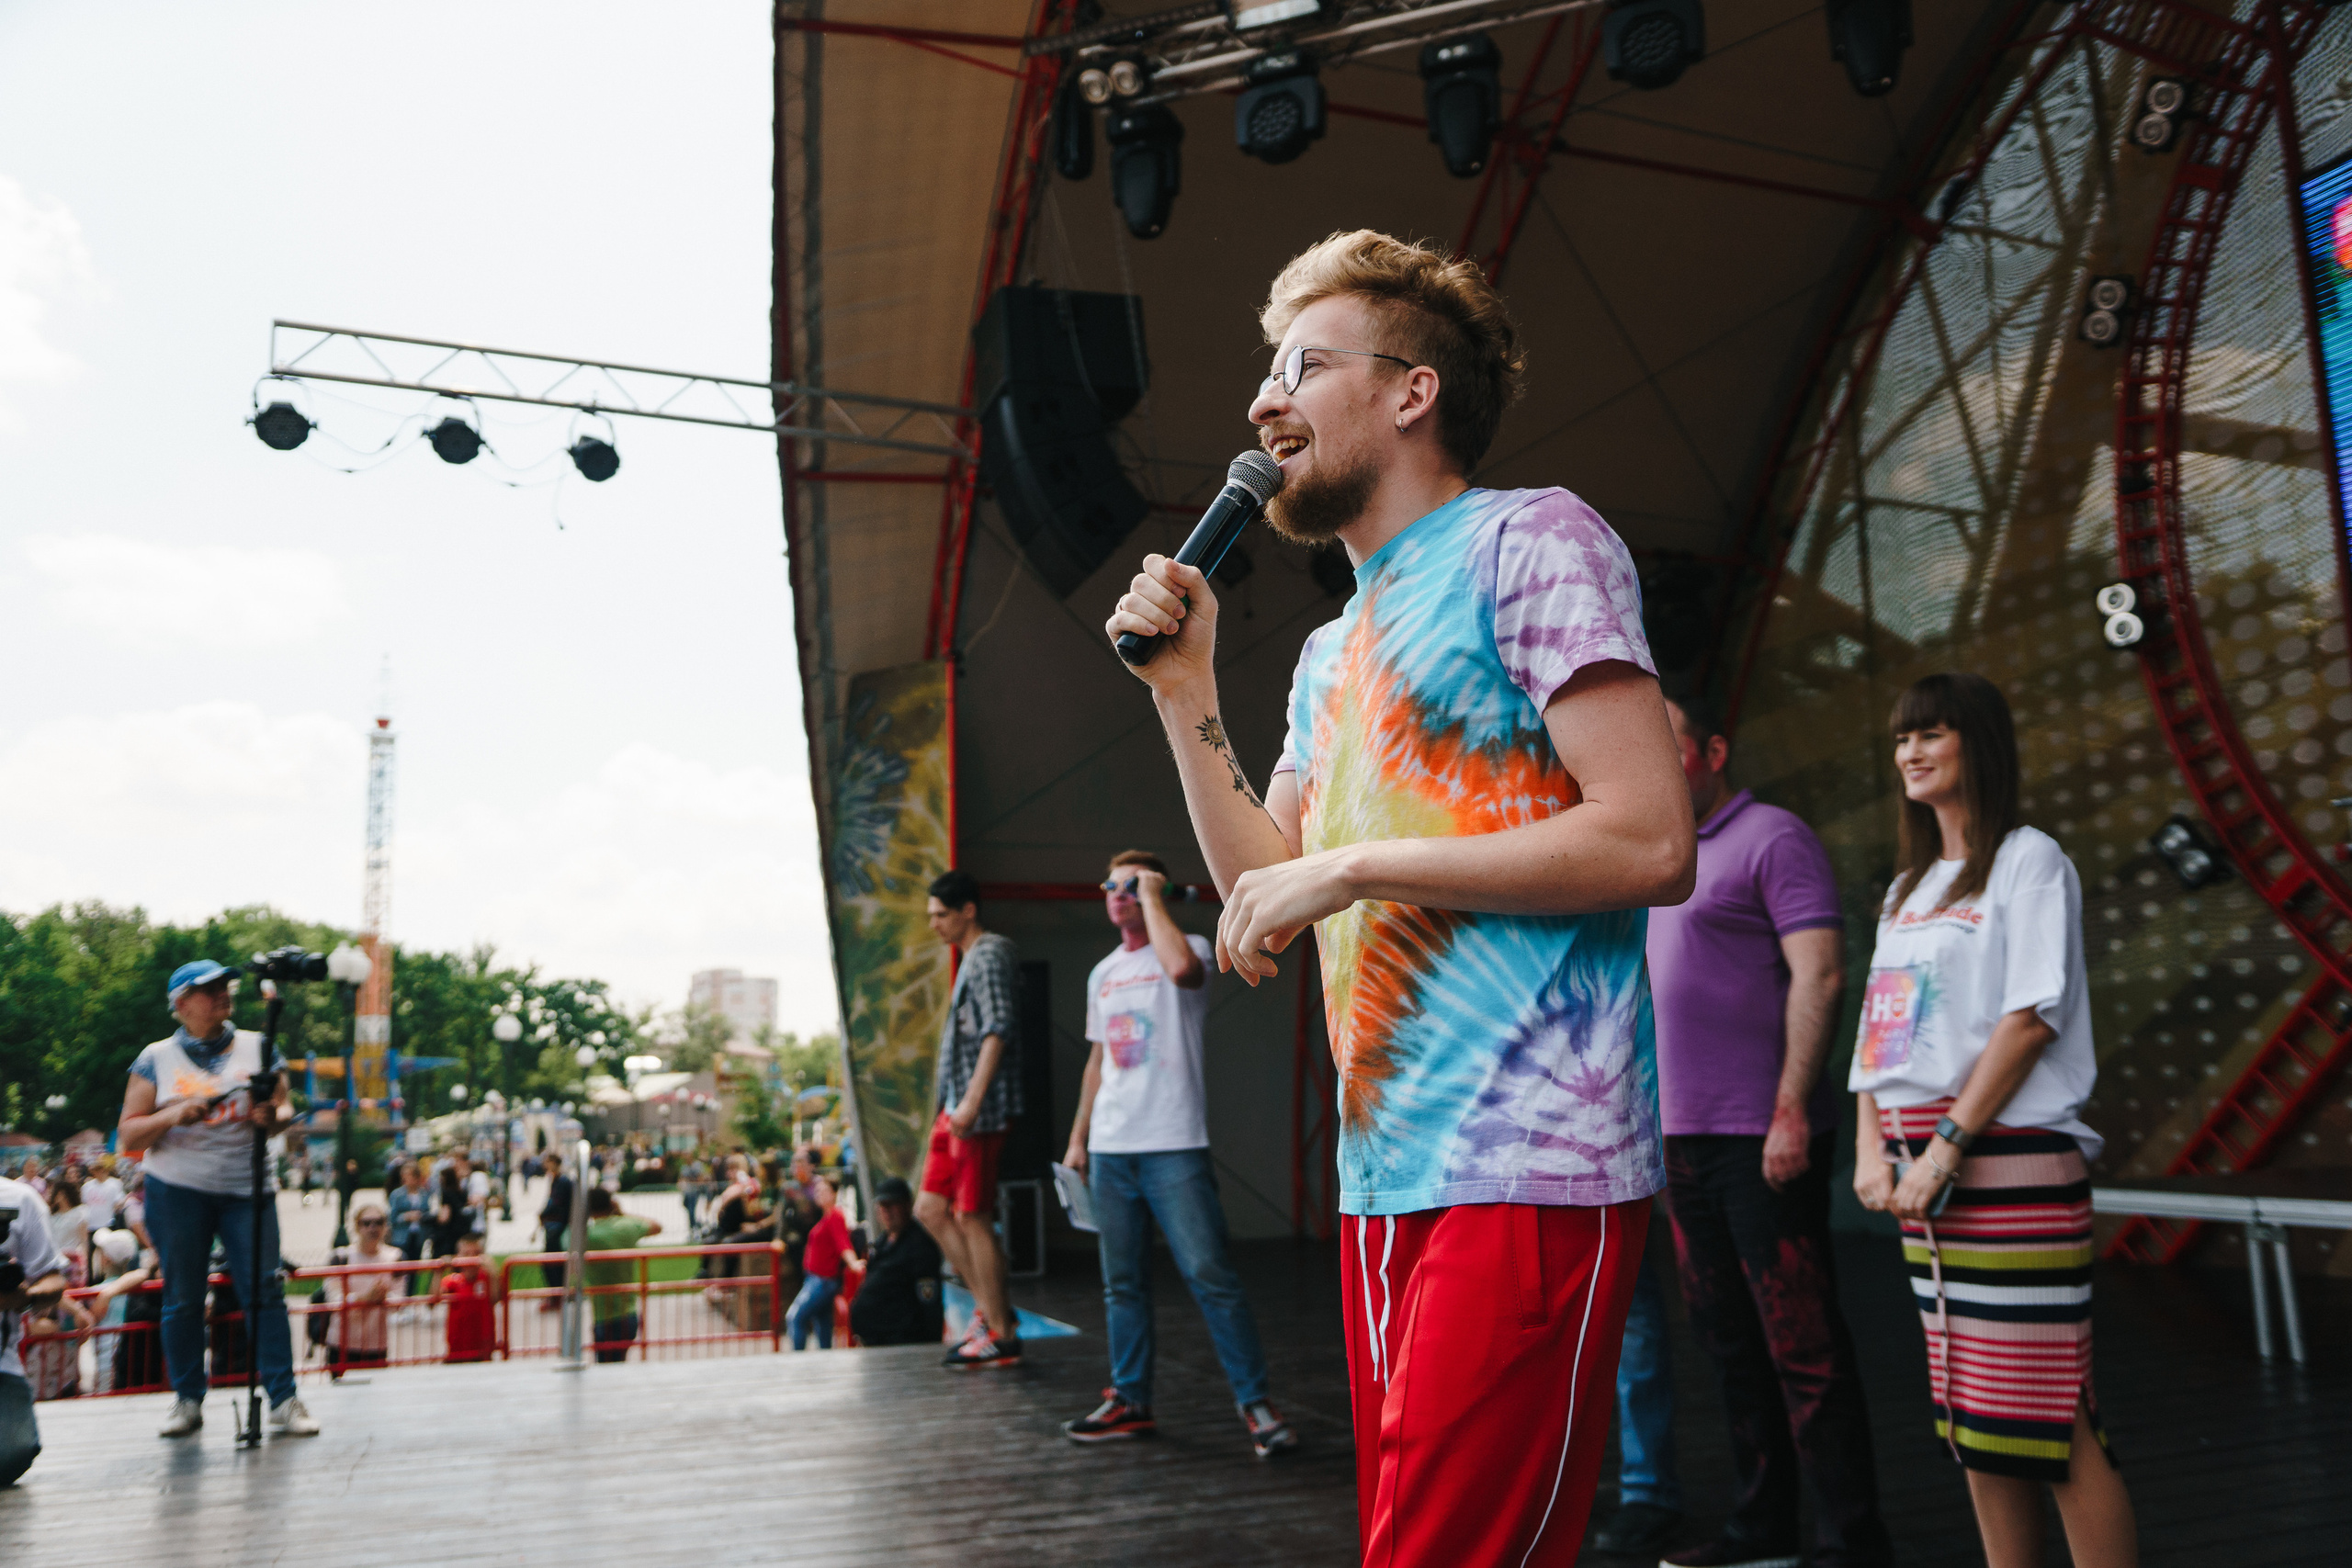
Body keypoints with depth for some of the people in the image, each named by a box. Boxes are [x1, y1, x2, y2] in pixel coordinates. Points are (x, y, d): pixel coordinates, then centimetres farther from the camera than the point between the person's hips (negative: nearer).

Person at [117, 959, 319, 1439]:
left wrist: (272, 1116, -13)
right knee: (182, 1296, 4)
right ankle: (188, 1400, 19)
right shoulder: (156, 1059, 6)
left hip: (247, 1187, 0)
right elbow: (127, 1136, 4)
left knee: (264, 1288, -8)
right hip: (177, 1189, 0)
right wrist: (173, 1116, -14)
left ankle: (284, 1400, -5)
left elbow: (283, 1108, 10)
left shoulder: (256, 1048, 9)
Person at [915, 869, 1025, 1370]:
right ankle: (991, 1307, 17)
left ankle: (1000, 1335, 4)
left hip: (981, 1111, -10)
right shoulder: (970, 958, 19)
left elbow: (998, 1030, -22)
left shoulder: (990, 954, -11)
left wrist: (972, 1102, -27)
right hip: (957, 1108, 10)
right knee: (931, 1208, 11)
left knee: (972, 1217, -5)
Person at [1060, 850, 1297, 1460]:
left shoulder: (1190, 947, -2)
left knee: (1209, 1274, -9)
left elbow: (1182, 967, -29)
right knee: (1122, 1283, 10)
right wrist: (1078, 1138, 20)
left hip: (1173, 1146, -6)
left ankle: (1255, 1402, 1)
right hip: (1111, 1147, 7)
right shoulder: (1103, 974, 18)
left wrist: (1152, 896, -16)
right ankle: (1130, 1401, 20)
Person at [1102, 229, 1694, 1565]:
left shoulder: (1530, 540, -4)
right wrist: (1186, 691, 12)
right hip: (1382, 1179, 8)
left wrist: (1352, 866, -13)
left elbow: (1652, 842, -14)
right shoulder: (1333, 652, 22)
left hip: (1526, 1170, -8)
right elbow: (1265, 894, 18)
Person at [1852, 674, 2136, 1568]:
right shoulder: (1907, 886, 20)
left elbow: (2032, 1016, -11)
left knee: (2048, 1414, -8)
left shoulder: (2030, 860, -1)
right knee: (1968, 1409, 9)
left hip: (2011, 1162, -7)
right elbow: (1879, 1028, 16)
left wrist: (1946, 1148, -16)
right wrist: (1872, 1147, 2)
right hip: (1924, 1169, 7)